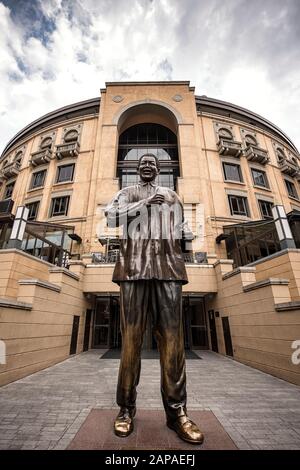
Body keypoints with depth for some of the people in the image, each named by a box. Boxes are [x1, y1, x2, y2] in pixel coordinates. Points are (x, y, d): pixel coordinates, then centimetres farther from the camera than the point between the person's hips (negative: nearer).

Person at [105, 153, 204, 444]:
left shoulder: (171, 196, 26)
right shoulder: (126, 193, 21)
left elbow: (177, 235, 20)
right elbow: (111, 218, 1)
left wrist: (177, 269, 11)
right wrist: (145, 202, -3)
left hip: (166, 269, 2)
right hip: (134, 268, -1)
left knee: (172, 338, -3)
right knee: (131, 336, 0)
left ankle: (177, 411, 9)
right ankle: (126, 408, 14)